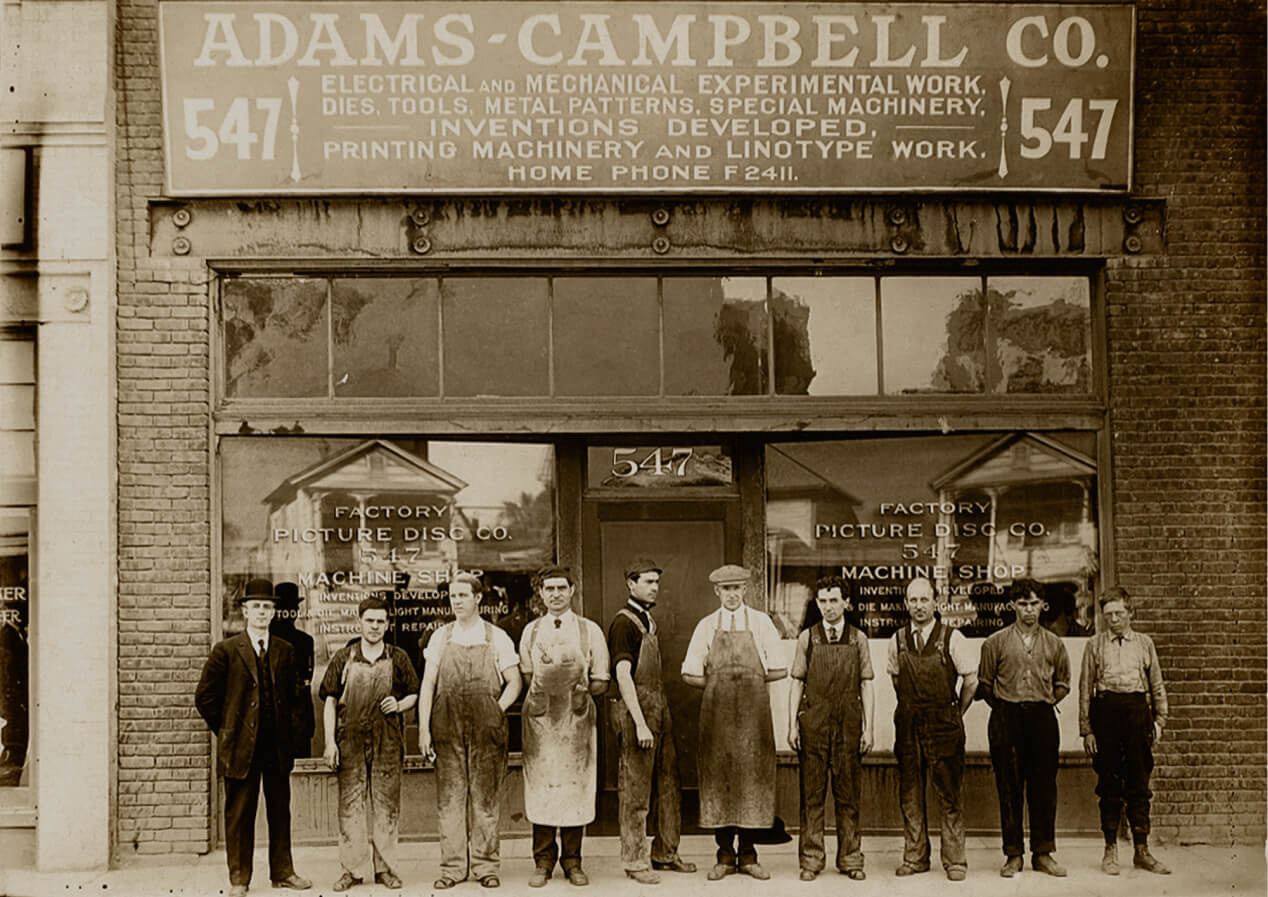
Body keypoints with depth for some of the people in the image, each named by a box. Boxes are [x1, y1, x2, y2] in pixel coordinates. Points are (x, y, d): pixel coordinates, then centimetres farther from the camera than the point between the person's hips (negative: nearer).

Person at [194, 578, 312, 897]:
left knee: (280, 812, 9)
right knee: (239, 814, 2)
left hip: (278, 747, 3)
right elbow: (205, 697, 1)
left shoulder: (285, 651, 10)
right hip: (240, 747, -3)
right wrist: (225, 731, 0)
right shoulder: (226, 651, -1)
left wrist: (291, 727, 8)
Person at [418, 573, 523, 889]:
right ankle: (453, 866, 9)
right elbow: (427, 685, 5)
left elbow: (514, 683, 6)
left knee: (486, 799, 2)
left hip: (486, 732, -1)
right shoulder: (440, 638, 8)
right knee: (450, 799, 3)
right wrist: (424, 728, -2)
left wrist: (496, 711, -7)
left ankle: (486, 865, 10)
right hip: (447, 731, 1)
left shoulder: (497, 638, 4)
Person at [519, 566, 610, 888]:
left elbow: (601, 682, 7)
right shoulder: (531, 631, 10)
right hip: (540, 719, 1)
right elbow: (524, 677, 12)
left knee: (576, 787, 1)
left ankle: (572, 861, 11)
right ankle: (543, 861, 9)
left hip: (577, 720, -1)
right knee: (541, 786, 0)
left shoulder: (590, 631, 6)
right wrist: (542, 687, -3)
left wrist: (580, 689, -5)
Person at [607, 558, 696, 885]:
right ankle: (635, 861, 6)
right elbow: (623, 676, -19)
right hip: (636, 710, -9)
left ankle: (665, 853, 24)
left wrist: (660, 715, 17)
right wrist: (640, 723, -24)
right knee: (635, 792, -1)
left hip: (660, 709, 9)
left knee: (668, 787, 13)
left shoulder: (650, 621, 17)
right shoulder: (623, 622, -12)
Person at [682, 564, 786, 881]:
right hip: (716, 713, 1)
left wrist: (750, 681, 2)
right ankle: (725, 855, 9)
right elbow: (690, 675, 6)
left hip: (754, 712, 0)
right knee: (718, 778, 0)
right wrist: (718, 685, 1)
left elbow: (779, 671, 4)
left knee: (754, 778, 0)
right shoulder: (706, 626, 6)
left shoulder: (761, 623, 5)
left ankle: (748, 854, 9)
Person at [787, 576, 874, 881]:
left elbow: (866, 686, 8)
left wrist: (868, 728, 2)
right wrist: (792, 725, 0)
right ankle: (811, 859, 8)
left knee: (848, 794, 4)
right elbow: (797, 683, 7)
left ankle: (850, 858, 12)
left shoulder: (858, 639, 7)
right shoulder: (807, 638, 6)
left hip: (848, 724, 0)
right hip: (813, 723, 0)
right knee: (812, 795, 2)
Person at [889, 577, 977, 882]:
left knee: (949, 795, -1)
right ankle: (915, 857, 16)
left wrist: (956, 713, 6)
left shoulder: (952, 638, -5)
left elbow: (971, 679, 0)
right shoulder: (897, 640, 6)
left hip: (944, 725, -3)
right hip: (908, 724, 3)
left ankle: (954, 860, 6)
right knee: (910, 794, 7)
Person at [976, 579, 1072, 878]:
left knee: (1044, 786, 2)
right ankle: (1013, 855, 6)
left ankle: (1043, 853, 10)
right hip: (1006, 719, -1)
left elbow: (1062, 683, 20)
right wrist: (1002, 706, 4)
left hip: (1043, 717, 2)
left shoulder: (1054, 644, 10)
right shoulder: (995, 643, 4)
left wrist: (1046, 703, 9)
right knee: (1009, 788, 0)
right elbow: (984, 683, 9)